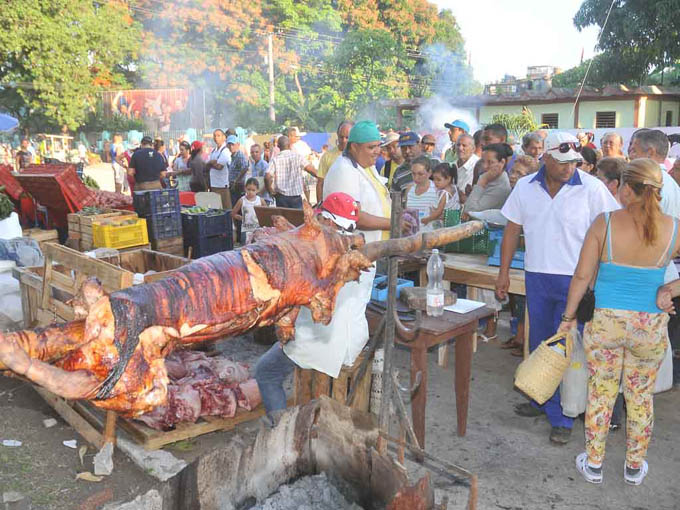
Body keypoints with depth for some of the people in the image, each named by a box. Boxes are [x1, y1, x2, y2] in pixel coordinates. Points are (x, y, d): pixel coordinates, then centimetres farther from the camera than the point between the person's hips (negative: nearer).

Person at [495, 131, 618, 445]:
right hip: (536, 278, 4)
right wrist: (504, 271, 5)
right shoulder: (525, 187, 2)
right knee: (539, 344, 15)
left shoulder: (592, 188, -10)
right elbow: (512, 230, 7)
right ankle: (542, 400, 33)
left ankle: (562, 417, 12)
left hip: (576, 281, -4)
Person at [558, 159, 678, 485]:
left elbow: (582, 276, -9)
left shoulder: (604, 223, -13)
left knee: (600, 395, 14)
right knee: (641, 399, 18)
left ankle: (594, 464, 28)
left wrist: (569, 316, 2)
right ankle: (635, 468, 34)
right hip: (651, 327, 2)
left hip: (606, 322, -1)